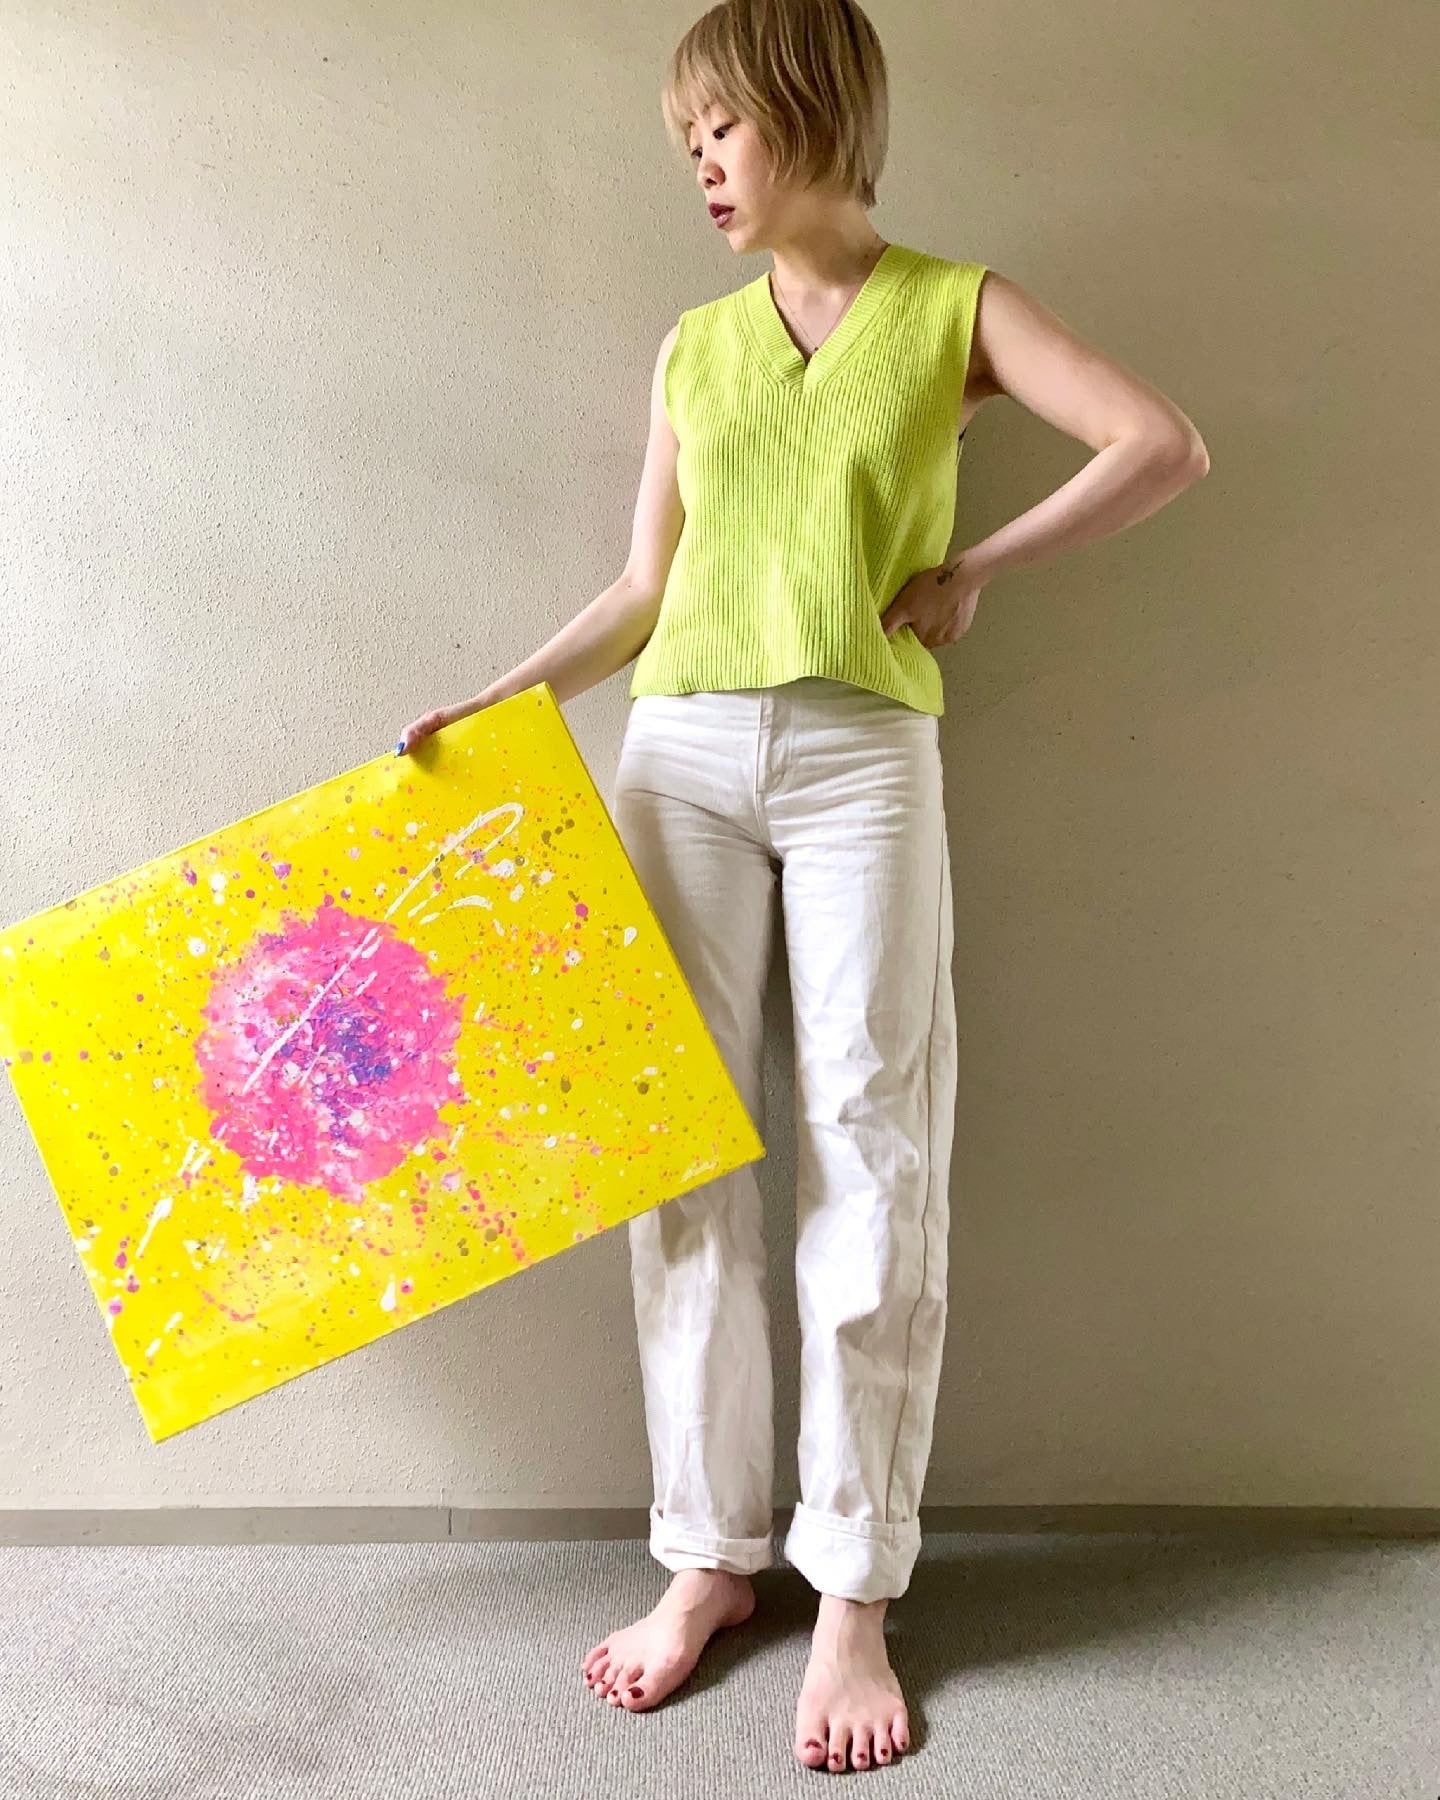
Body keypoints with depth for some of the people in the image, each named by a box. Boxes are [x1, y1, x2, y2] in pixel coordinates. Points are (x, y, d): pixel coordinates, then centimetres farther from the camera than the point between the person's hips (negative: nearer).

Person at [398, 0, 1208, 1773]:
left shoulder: (954, 306, 9)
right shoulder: (693, 345, 18)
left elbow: (1165, 446, -1)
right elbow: (646, 590, 15)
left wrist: (978, 567, -1)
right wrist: (490, 704, 4)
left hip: (864, 763, -3)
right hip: (679, 756, 4)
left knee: (866, 1159, -3)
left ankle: (854, 1589, 11)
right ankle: (711, 1551, 17)